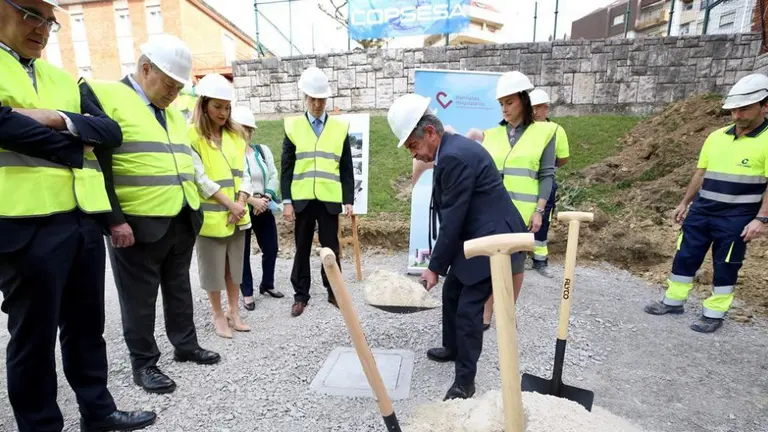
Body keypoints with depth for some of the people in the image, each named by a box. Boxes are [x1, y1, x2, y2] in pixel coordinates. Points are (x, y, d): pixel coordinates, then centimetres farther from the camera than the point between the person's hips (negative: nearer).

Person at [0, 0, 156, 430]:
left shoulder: (65, 80, 18)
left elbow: (112, 130, 6)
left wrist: (59, 120, -10)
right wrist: (77, 148, -3)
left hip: (84, 218, 6)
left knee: (86, 324, 15)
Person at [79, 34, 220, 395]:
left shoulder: (172, 112, 15)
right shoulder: (101, 95, -7)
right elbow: (96, 165, -13)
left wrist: (195, 210, 15)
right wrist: (114, 220, -17)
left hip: (182, 222, 7)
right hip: (137, 224, -6)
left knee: (179, 289, 18)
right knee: (139, 298, 7)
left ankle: (186, 345, 33)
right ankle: (143, 364, 23)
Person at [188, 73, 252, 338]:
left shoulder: (235, 135, 11)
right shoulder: (192, 136, -8)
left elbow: (242, 173, 8)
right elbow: (200, 178, -14)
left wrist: (240, 203, -7)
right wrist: (229, 204, -16)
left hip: (237, 215, 5)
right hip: (210, 215, -5)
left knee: (235, 266, 13)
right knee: (213, 268, 7)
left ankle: (234, 312, 27)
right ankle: (218, 316, 22)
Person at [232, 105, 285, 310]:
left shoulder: (263, 150, 9)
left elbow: (274, 176, 5)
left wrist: (266, 198, -11)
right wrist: (252, 200, -19)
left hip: (265, 209, 4)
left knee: (271, 248, 9)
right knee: (243, 253, 5)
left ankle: (267, 284, 31)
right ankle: (247, 293, 20)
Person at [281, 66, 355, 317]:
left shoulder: (340, 128, 6)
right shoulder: (293, 126, 5)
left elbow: (346, 168, 6)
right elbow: (286, 168, 3)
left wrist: (349, 200, 0)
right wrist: (286, 201, -3)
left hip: (330, 200, 0)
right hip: (302, 200, 0)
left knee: (331, 247, 8)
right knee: (302, 249, 8)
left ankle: (334, 292, 22)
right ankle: (301, 295, 20)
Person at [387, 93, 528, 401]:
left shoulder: (454, 156, -24)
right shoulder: (452, 149, 8)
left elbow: (453, 219, -23)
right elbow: (452, 214, 12)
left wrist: (435, 267, -14)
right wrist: (441, 259, 13)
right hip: (475, 238, 11)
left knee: (469, 308, -3)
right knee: (452, 292, 20)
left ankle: (465, 380, 15)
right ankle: (453, 348, 42)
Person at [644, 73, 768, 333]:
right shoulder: (716, 137, 6)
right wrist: (685, 203, 14)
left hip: (736, 218, -5)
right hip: (701, 211, 5)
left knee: (725, 266, 6)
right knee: (685, 256, 9)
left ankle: (714, 314, 20)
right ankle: (673, 301, 24)